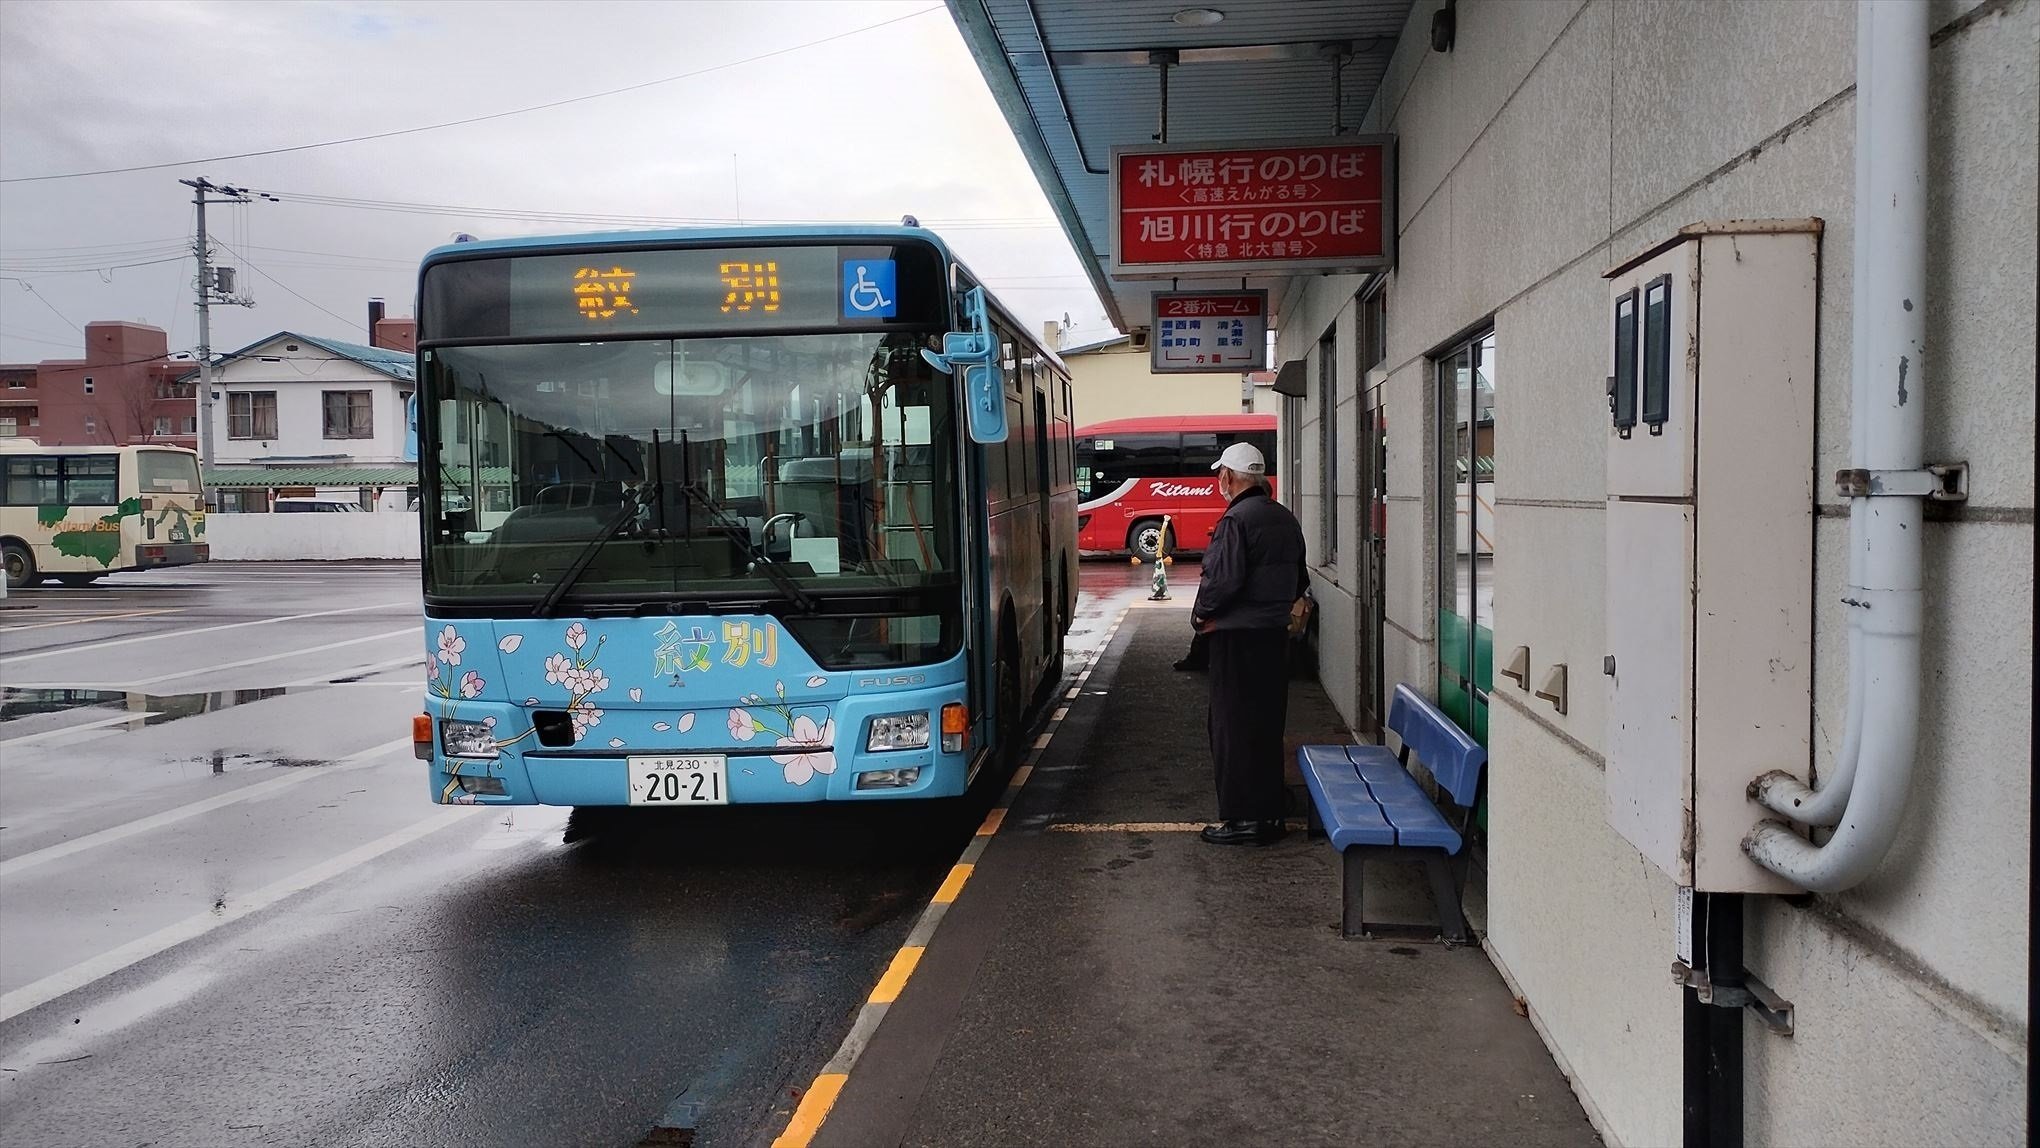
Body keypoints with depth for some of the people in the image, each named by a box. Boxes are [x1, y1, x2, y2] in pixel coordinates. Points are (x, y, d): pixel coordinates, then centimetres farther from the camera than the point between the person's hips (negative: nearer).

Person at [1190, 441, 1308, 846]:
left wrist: (1202, 614, -7)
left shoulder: (1237, 520, -17)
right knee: (1267, 724, 16)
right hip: (1276, 633, 9)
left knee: (1233, 725, -1)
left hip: (1238, 636, -9)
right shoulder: (1285, 519, 11)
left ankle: (1244, 817, 1)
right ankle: (1270, 809, 24)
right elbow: (1299, 580, 17)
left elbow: (1223, 580, -22)